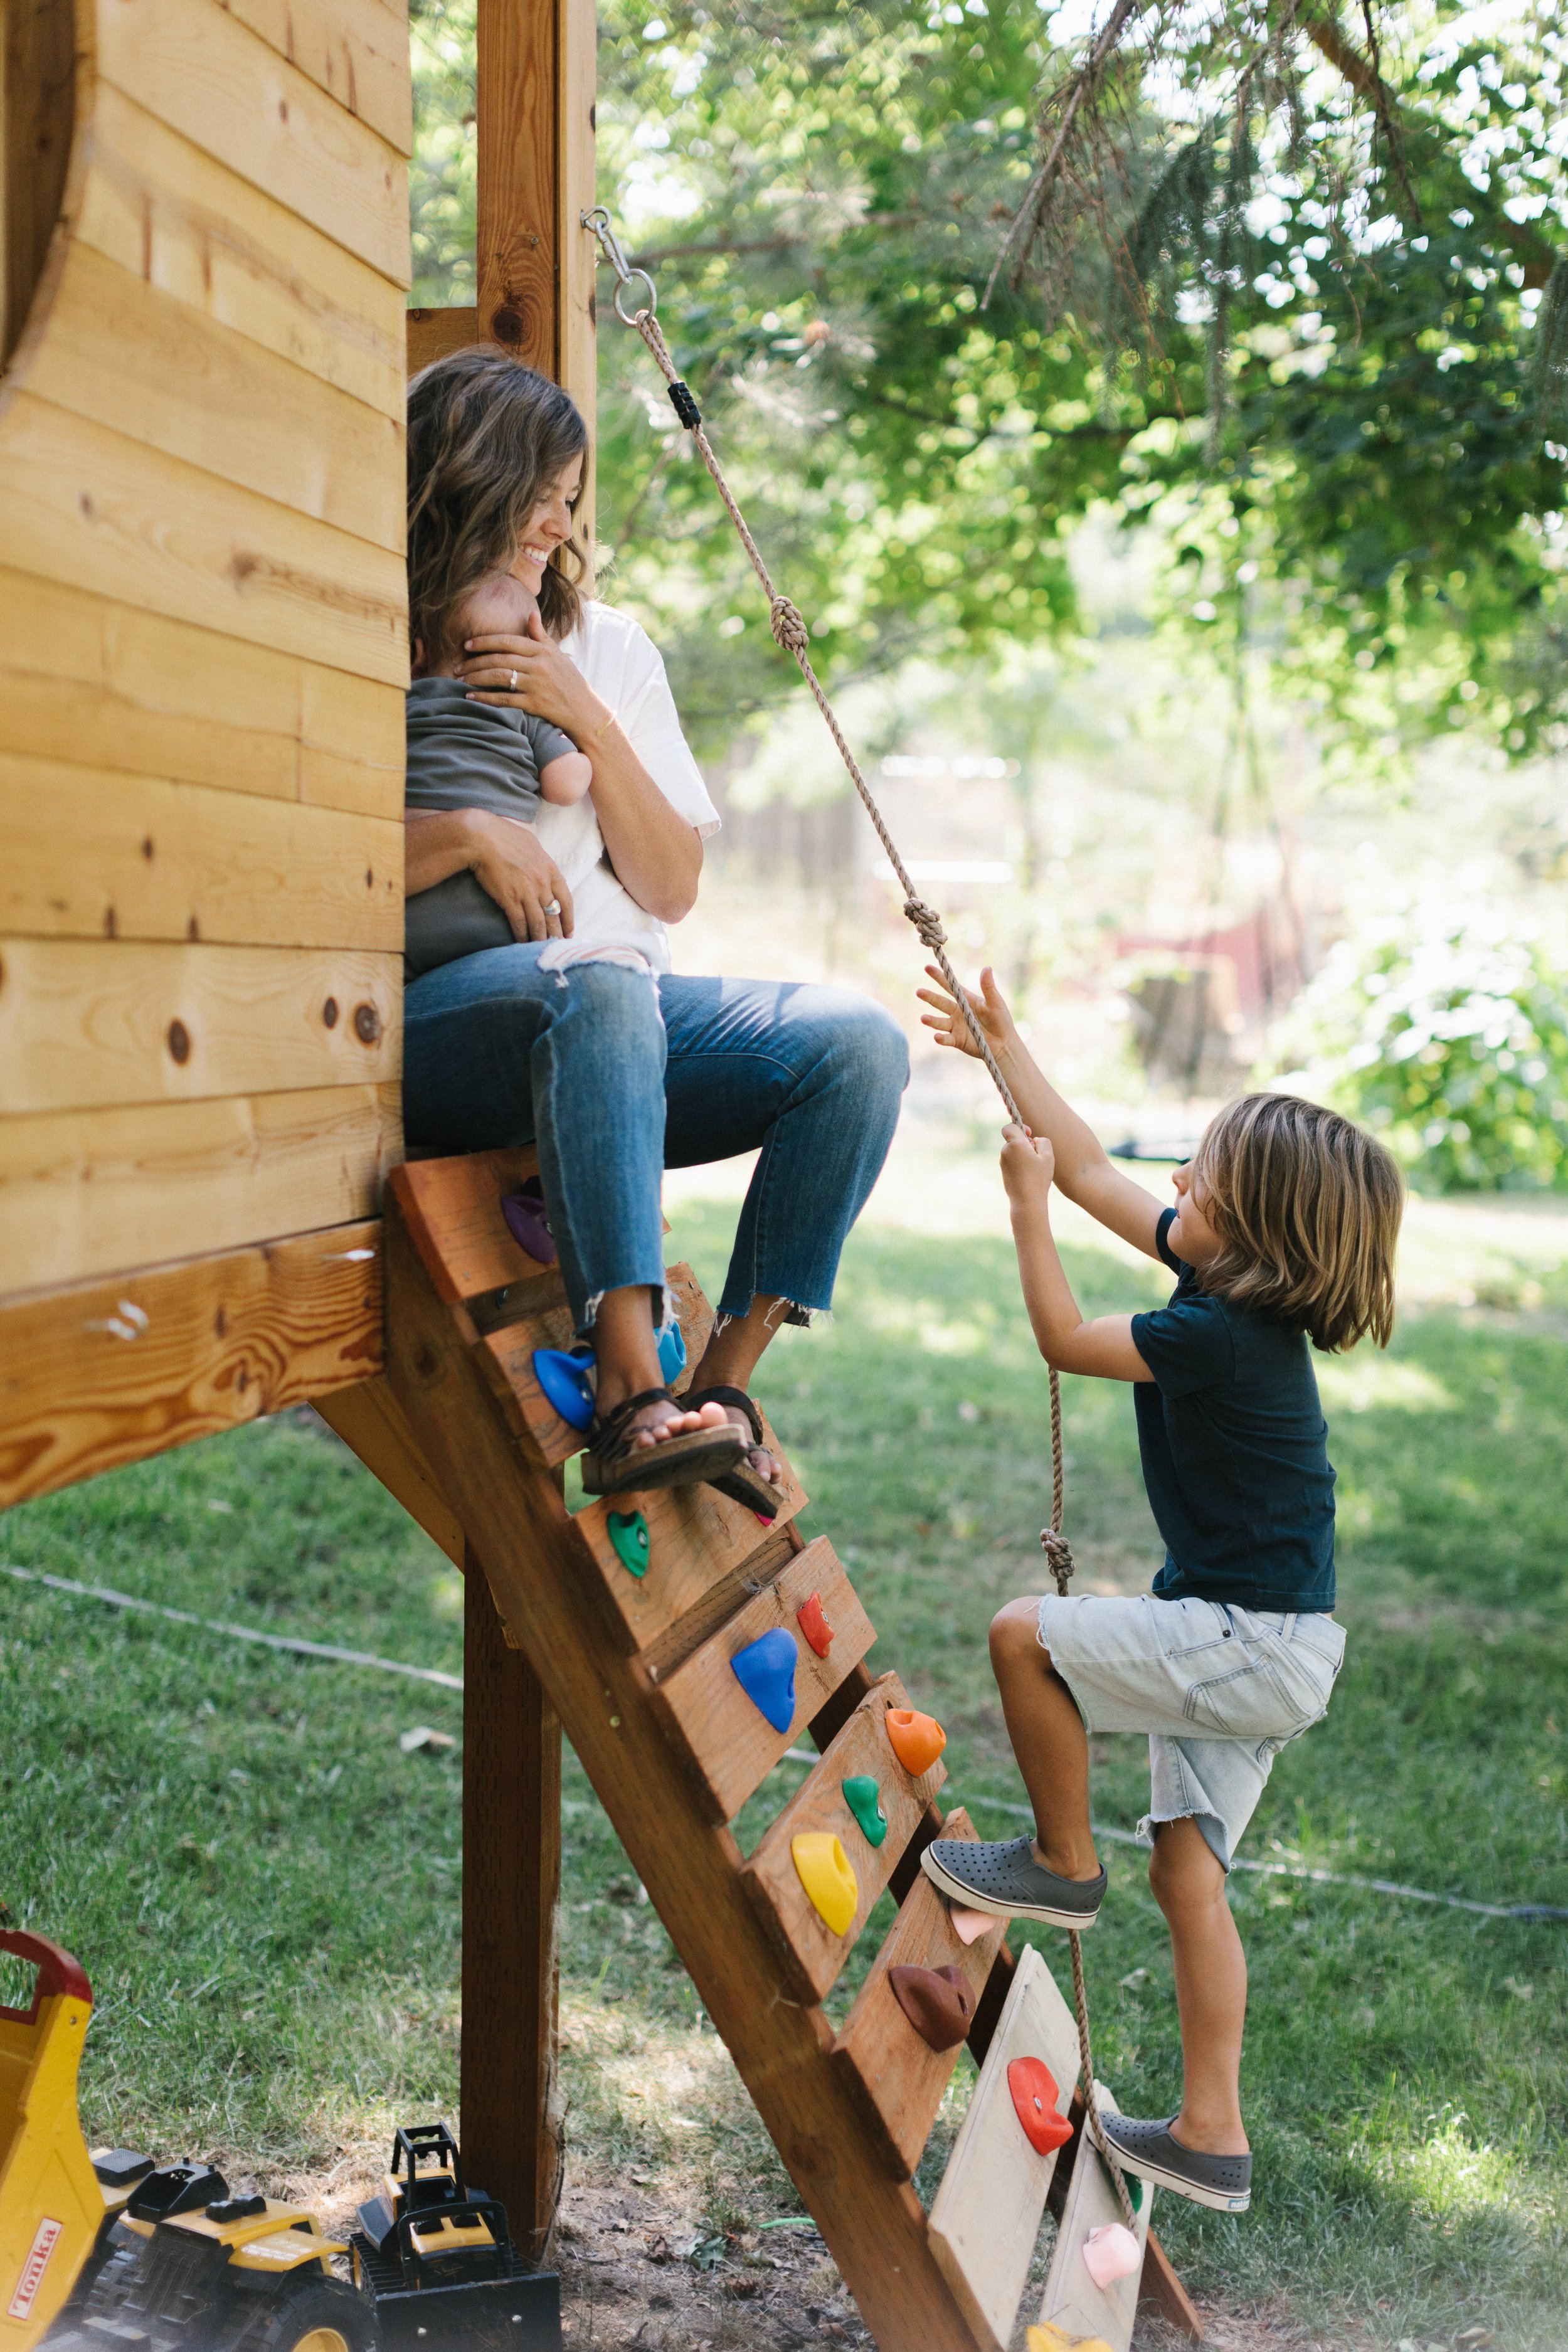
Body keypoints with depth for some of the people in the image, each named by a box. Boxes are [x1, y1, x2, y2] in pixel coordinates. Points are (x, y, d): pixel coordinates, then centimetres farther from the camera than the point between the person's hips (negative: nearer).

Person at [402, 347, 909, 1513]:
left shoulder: (607, 646, 20)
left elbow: (673, 889, 12)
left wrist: (590, 719, 0)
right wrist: (463, 833, -16)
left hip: (627, 1004, 5)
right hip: (430, 1019, -5)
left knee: (857, 1040, -20)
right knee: (596, 988, -39)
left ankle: (724, 1380, -19)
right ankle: (632, 1395, -42)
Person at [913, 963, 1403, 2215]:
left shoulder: (1223, 1333, -22)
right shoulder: (1230, 1283, 4)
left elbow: (1066, 1339, -8)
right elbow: (1091, 1168, 12)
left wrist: (1026, 1203, -3)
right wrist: (1004, 1044, 15)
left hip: (1256, 1646, -9)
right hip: (1251, 1643, 9)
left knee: (1026, 1634, -9)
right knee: (1190, 1876, 11)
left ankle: (1061, 1864, 9)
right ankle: (1211, 2135, 18)